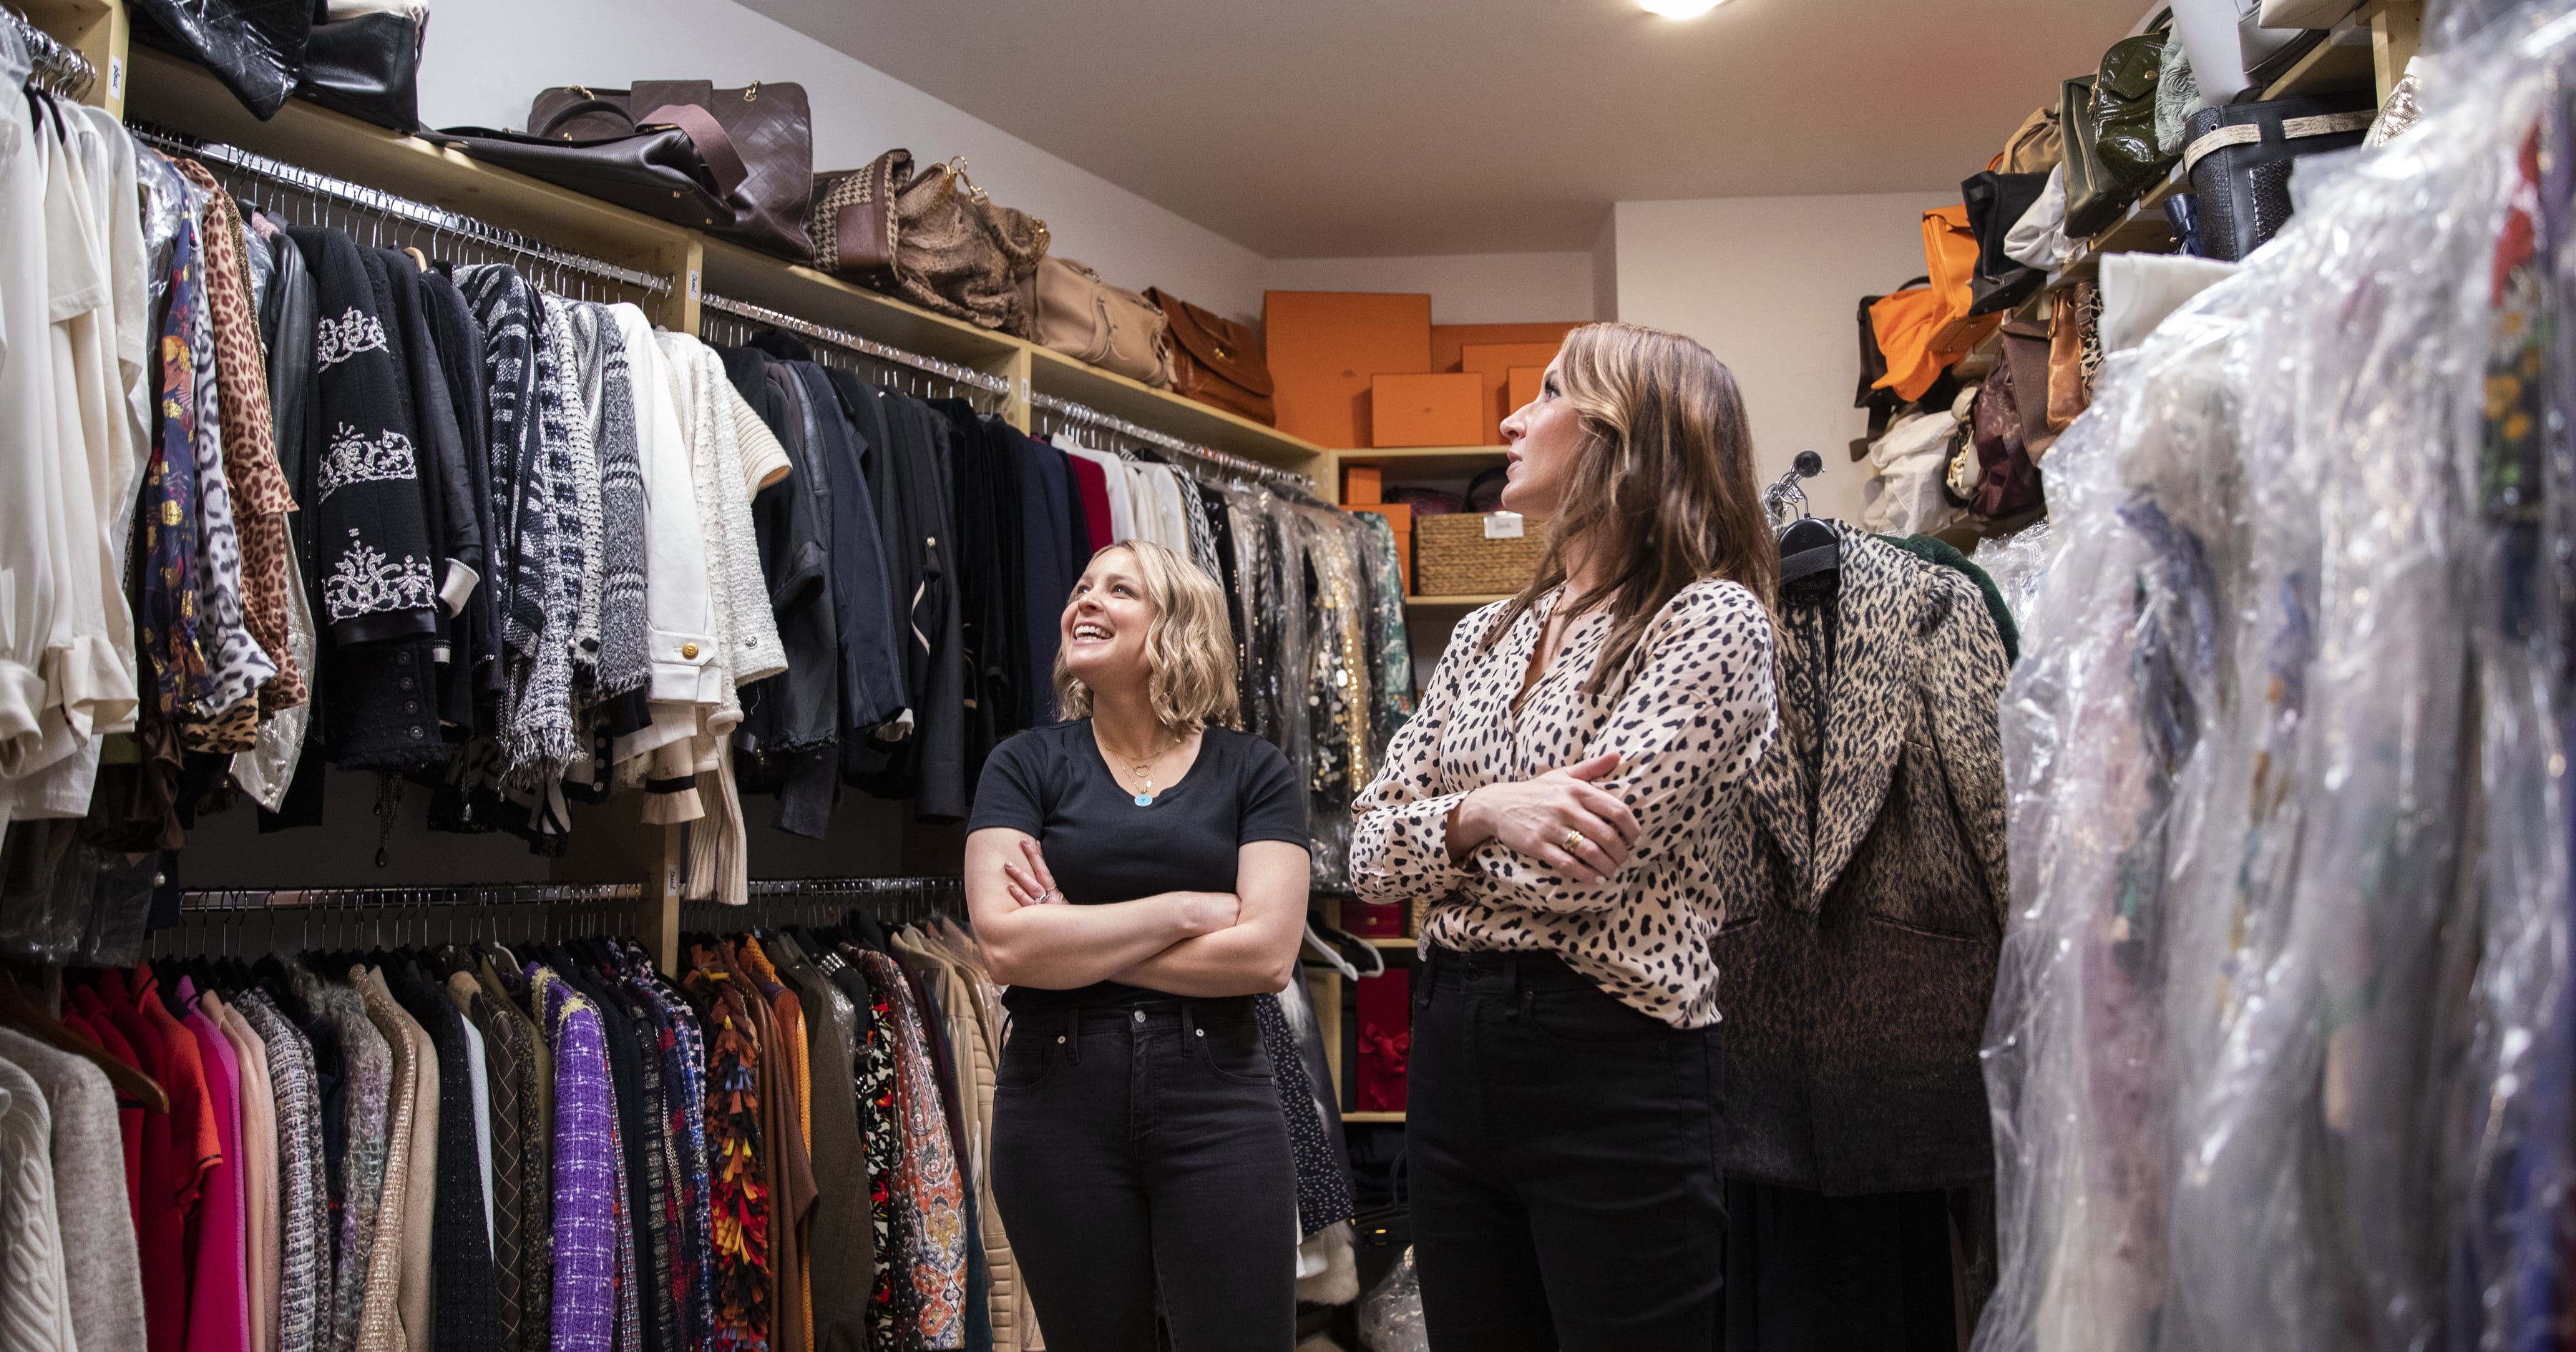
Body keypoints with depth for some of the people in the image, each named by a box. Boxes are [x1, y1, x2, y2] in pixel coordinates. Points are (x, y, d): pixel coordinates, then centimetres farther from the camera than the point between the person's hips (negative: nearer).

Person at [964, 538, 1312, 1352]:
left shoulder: (1253, 772, 3)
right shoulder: (1024, 766, 4)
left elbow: (1267, 955, -10)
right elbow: (1005, 945, -11)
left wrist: (1074, 941, -9)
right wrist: (1188, 908, -11)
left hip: (1217, 1100, 0)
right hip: (1058, 1095, 1)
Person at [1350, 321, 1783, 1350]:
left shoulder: (1713, 618, -9)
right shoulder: (1486, 636, 12)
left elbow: (1587, 861, -19)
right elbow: (1371, 856, 6)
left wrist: (1443, 827, 0)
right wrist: (1482, 815, -14)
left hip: (1614, 1069, -6)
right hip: (1453, 1046, 7)